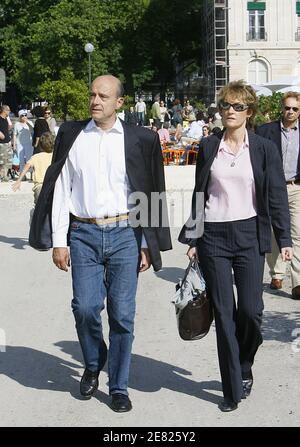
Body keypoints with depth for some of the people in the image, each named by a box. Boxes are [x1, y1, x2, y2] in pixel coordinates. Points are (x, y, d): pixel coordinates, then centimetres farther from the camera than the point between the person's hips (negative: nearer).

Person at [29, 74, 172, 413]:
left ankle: (118, 387, 16)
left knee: (122, 314, 1)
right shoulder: (72, 136, 6)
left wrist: (148, 245, 3)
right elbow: (60, 189, 5)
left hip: (125, 234, 0)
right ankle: (93, 364, 25)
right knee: (85, 308, -5)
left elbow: (150, 194, 6)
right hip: (84, 235, 1)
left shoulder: (139, 140, 3)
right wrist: (59, 241, 1)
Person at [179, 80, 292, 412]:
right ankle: (233, 389, 11)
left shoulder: (264, 149, 2)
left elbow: (277, 196, 2)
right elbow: (199, 195, 10)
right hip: (213, 236, 1)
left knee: (250, 310, -5)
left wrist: (284, 240, -4)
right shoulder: (208, 147, 6)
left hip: (249, 236, -1)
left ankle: (244, 368, 25)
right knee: (224, 313, 2)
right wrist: (192, 240, 8)